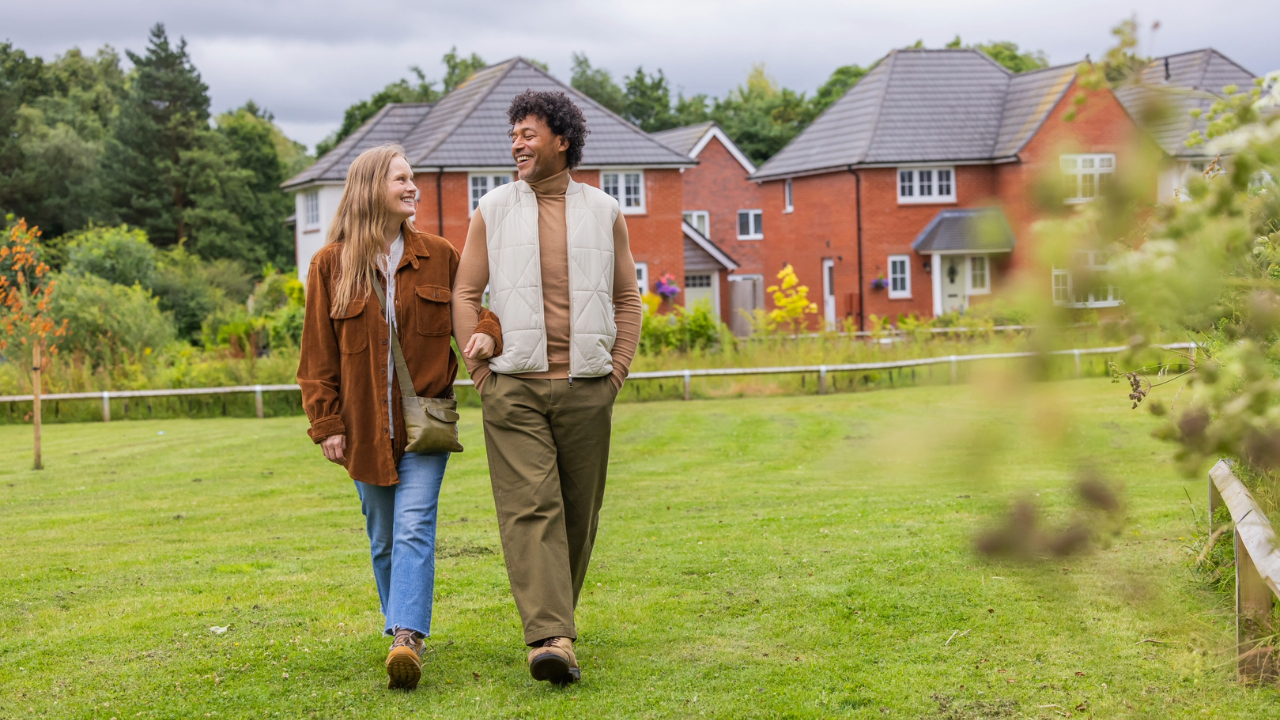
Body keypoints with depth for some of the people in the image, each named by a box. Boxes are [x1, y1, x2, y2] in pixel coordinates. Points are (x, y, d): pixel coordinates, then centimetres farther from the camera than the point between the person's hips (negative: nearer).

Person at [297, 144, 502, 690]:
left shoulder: (439, 256, 4)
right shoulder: (331, 264, 2)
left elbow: (470, 312, 10)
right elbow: (318, 353, 3)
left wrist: (485, 335, -15)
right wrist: (325, 423, -3)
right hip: (364, 427, 1)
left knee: (414, 527, -14)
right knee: (383, 538, 10)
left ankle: (407, 638, -22)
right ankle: (404, 633, 23)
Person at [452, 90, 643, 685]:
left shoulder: (603, 212, 9)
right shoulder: (492, 212, 7)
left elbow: (627, 299, 14)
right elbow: (465, 294, 8)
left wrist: (616, 372, 5)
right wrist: (482, 373, 0)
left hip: (586, 388, 2)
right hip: (515, 386, -1)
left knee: (578, 512, 5)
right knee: (530, 507, -13)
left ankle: (556, 613, 23)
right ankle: (551, 638, -21)